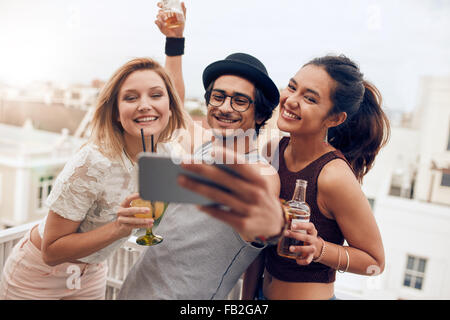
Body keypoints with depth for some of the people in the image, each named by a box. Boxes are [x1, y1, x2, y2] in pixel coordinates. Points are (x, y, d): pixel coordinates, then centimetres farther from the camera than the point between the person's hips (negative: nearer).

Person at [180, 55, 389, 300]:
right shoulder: (273, 150, -8)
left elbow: (375, 262, -12)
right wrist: (247, 296, 4)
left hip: (311, 294, -5)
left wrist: (318, 248, -27)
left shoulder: (335, 176, -26)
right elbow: (258, 238, 1)